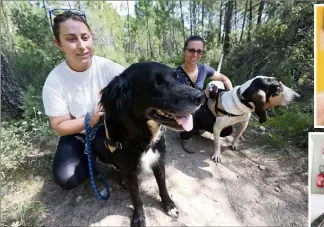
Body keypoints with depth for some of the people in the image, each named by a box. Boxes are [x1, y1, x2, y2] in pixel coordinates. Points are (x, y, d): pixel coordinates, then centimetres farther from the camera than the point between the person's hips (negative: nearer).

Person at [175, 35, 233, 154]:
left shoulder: (204, 69, -8)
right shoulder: (176, 74, -22)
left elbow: (225, 79, 6)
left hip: (200, 111, 5)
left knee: (226, 130, -6)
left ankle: (196, 126, 18)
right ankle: (185, 137, -7)